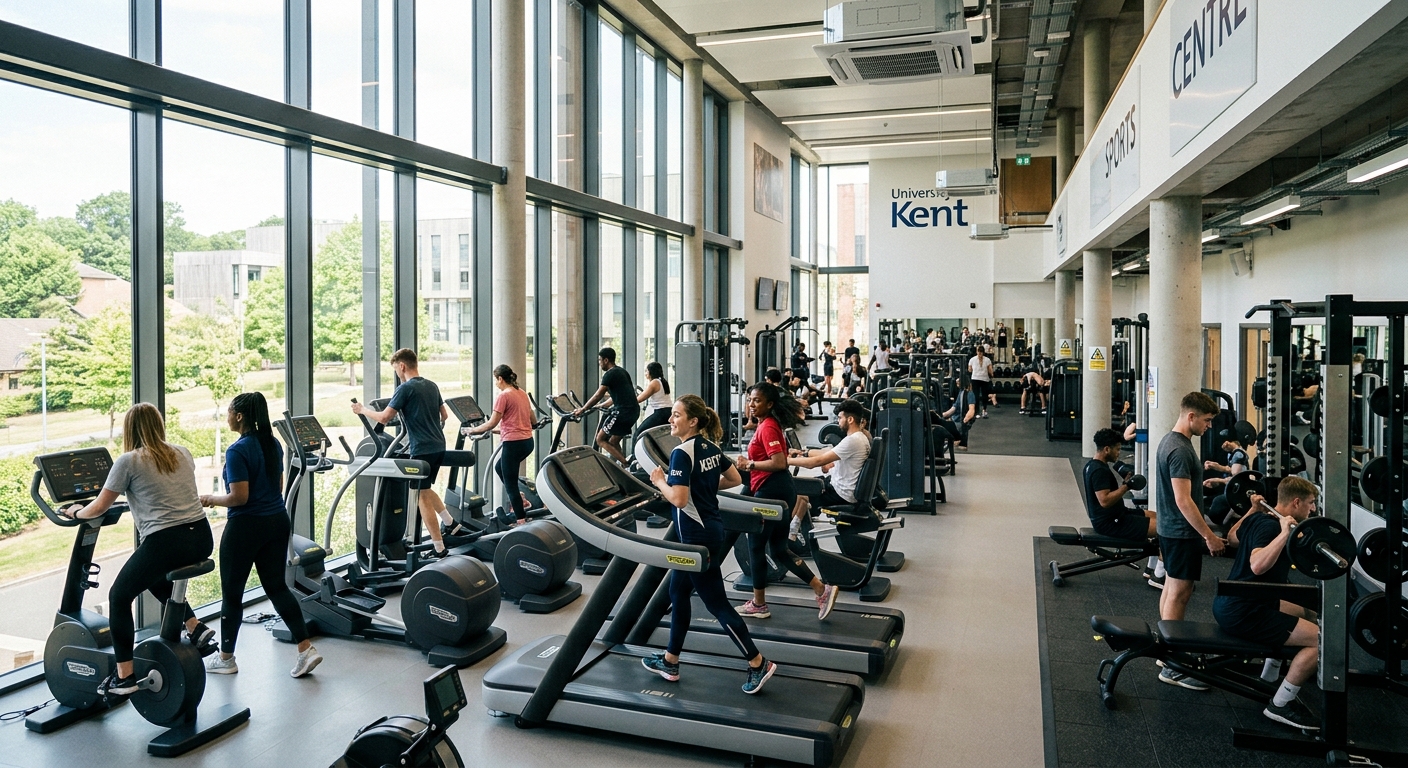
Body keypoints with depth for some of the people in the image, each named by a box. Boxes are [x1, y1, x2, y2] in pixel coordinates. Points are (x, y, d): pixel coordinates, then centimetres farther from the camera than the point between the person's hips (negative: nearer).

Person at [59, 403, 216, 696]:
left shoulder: (128, 461, -3)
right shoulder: (183, 454, 13)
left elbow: (99, 508, 4)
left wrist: (76, 512, 25)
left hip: (165, 543, -6)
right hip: (202, 539, 6)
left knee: (119, 597, 15)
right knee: (156, 579, 34)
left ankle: (124, 678, 14)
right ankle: (196, 630, 22)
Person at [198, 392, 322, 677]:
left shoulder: (237, 451, -17)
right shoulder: (273, 444, 7)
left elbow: (239, 497, -19)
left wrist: (212, 499, -3)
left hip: (246, 526, -7)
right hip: (277, 522, 7)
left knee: (231, 592, 9)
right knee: (276, 586, 12)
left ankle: (226, 659, 24)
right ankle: (306, 649, 4)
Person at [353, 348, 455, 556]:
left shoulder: (405, 389, -12)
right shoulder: (432, 386, 11)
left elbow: (384, 418, -15)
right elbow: (444, 415, 20)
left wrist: (363, 410, 0)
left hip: (422, 449, -8)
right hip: (439, 446, 8)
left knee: (422, 496, 1)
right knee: (425, 489, 25)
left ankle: (439, 548, 3)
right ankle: (449, 523, 23)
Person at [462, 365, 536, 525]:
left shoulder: (503, 396, -12)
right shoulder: (522, 393, 12)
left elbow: (492, 423, -15)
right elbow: (533, 420, 18)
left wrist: (472, 430, -4)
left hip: (513, 443, -9)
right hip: (527, 441, 9)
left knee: (510, 483, 1)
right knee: (499, 467, 28)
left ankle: (521, 521, 1)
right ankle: (517, 500, 22)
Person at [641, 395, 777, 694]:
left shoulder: (681, 453, -20)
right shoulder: (710, 447, 6)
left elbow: (678, 499, -27)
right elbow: (736, 479, 15)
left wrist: (659, 480, -11)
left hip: (698, 536, -10)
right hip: (712, 529, 10)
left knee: (716, 604, 0)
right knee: (678, 591, 18)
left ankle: (758, 663, 7)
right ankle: (670, 661, 28)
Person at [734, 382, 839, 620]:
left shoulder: (767, 427, -15)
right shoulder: (770, 424, 16)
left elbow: (779, 463, -24)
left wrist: (750, 464, -16)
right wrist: (750, 463, 14)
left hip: (771, 491, -10)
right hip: (780, 489, 10)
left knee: (756, 547, 4)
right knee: (779, 549, 14)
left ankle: (759, 605, 17)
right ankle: (822, 590, 11)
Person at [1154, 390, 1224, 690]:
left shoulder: (1170, 441, 10)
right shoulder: (1180, 450, -22)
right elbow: (1183, 500, -25)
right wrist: (1210, 536, -21)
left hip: (1170, 529, 11)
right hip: (1182, 533, -11)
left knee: (1171, 588, 16)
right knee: (1179, 593, -7)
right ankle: (1173, 667, -4)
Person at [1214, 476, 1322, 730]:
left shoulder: (1258, 518, 10)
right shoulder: (1269, 526, -18)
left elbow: (1232, 537, 32)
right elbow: (1258, 565, -36)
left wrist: (1253, 509, 37)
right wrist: (1285, 534, -38)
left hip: (1230, 604, 11)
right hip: (1241, 614, -11)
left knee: (1305, 613, 30)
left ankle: (1267, 679, 32)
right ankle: (1281, 705, -2)